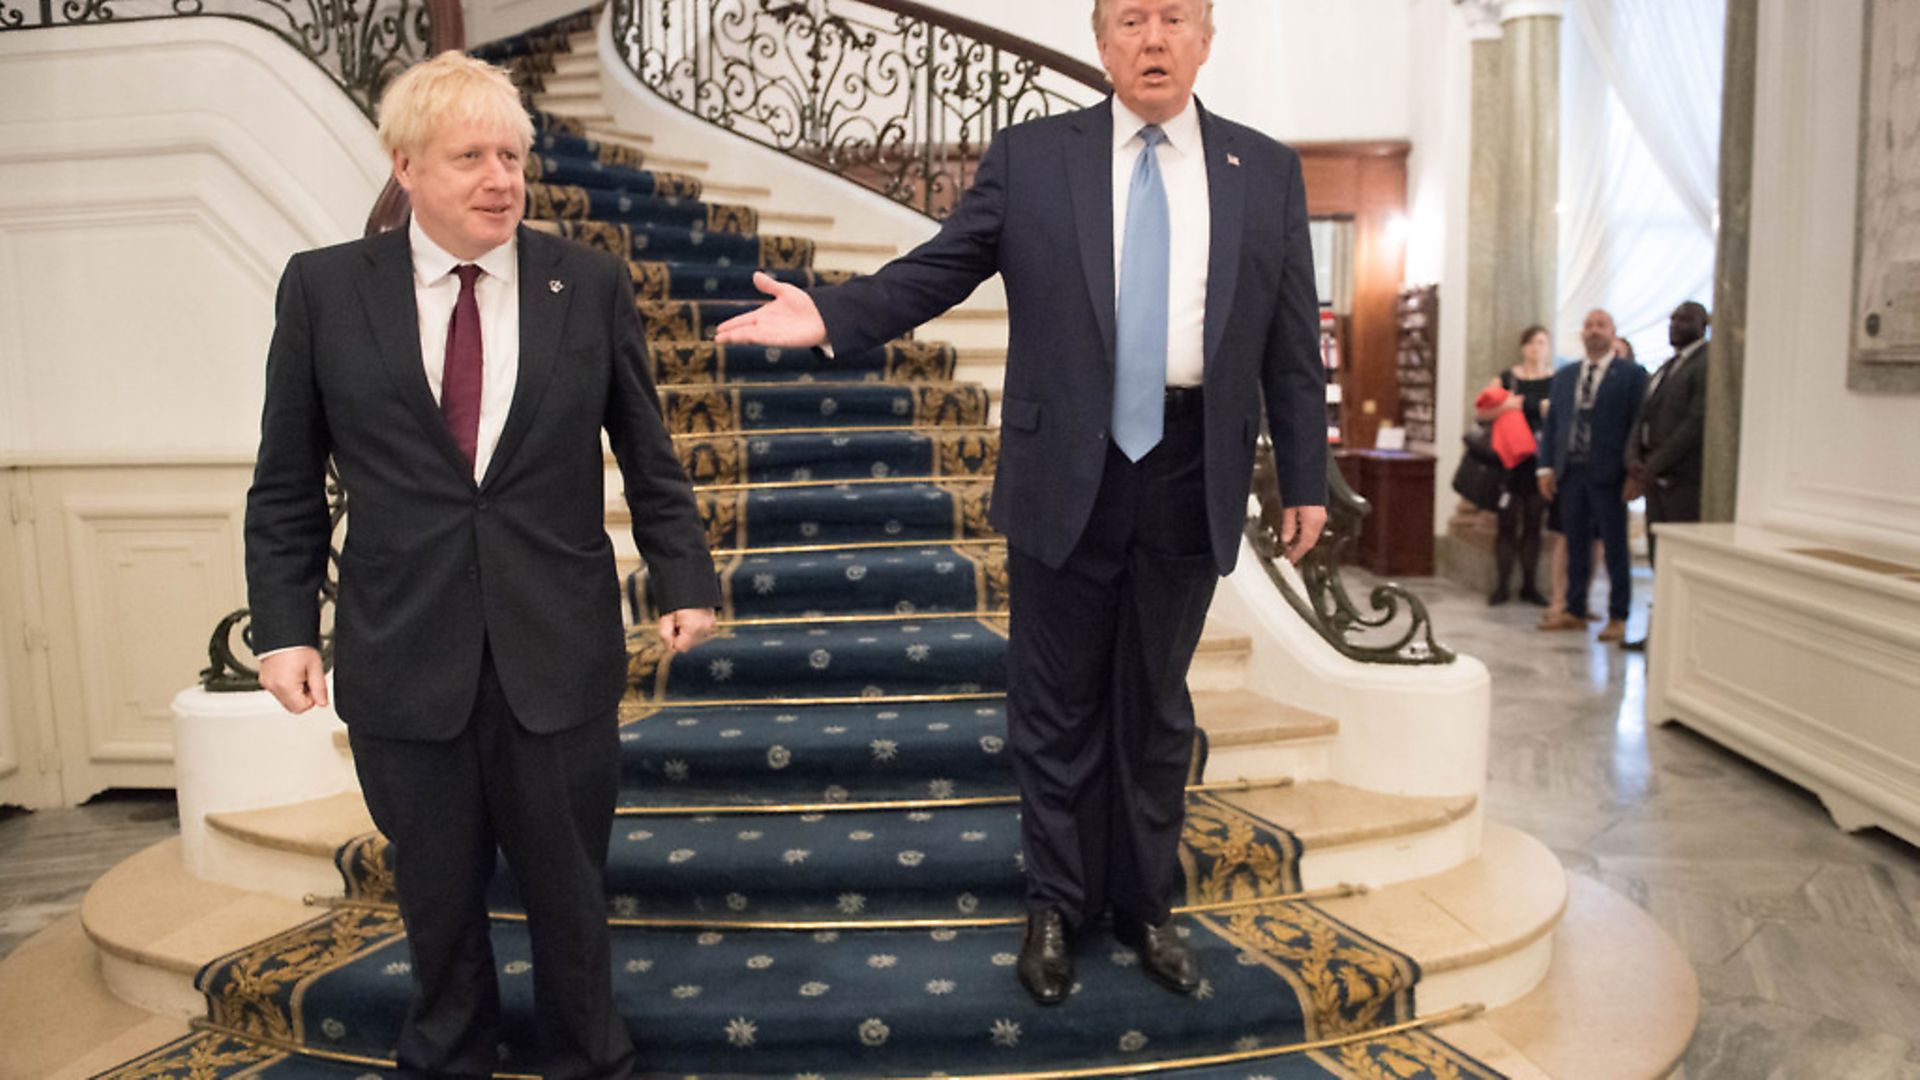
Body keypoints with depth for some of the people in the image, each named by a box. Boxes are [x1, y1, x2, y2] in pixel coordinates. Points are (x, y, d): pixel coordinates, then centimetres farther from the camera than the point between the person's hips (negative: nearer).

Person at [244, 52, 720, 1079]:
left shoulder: (592, 284, 0)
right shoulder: (323, 288, 0)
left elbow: (648, 457, 5)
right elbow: (287, 486, 5)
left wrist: (686, 578, 0)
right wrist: (283, 625, 0)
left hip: (559, 655, 0)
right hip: (403, 658, 1)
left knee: (569, 896, 14)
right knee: (438, 900, 17)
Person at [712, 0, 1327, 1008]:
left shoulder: (1267, 170, 6)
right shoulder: (1029, 155, 2)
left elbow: (1292, 342, 6)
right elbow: (937, 269, -1)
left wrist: (1305, 479, 6)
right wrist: (828, 314, -16)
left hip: (1192, 478, 2)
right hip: (1068, 472, -1)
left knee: (1156, 707, 14)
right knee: (1057, 707, 10)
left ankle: (1145, 905, 32)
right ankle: (1058, 905, 29)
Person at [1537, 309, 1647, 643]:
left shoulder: (1631, 374, -1)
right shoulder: (1564, 376, 14)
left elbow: (1638, 425, -6)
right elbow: (1551, 423, 14)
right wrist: (1546, 466, 5)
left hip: (1608, 474, -5)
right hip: (1570, 472, 5)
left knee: (1615, 549, 2)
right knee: (1576, 546, 12)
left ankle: (1617, 618, 9)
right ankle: (1575, 612, 20)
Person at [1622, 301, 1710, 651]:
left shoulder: (1706, 365, -9)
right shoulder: (1665, 368, 20)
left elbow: (1697, 423, -16)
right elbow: (1643, 418, 18)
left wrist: (1653, 466, -16)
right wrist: (1634, 459, 1)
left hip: (1685, 479, -8)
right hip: (1656, 477, 8)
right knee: (1660, 560, 10)